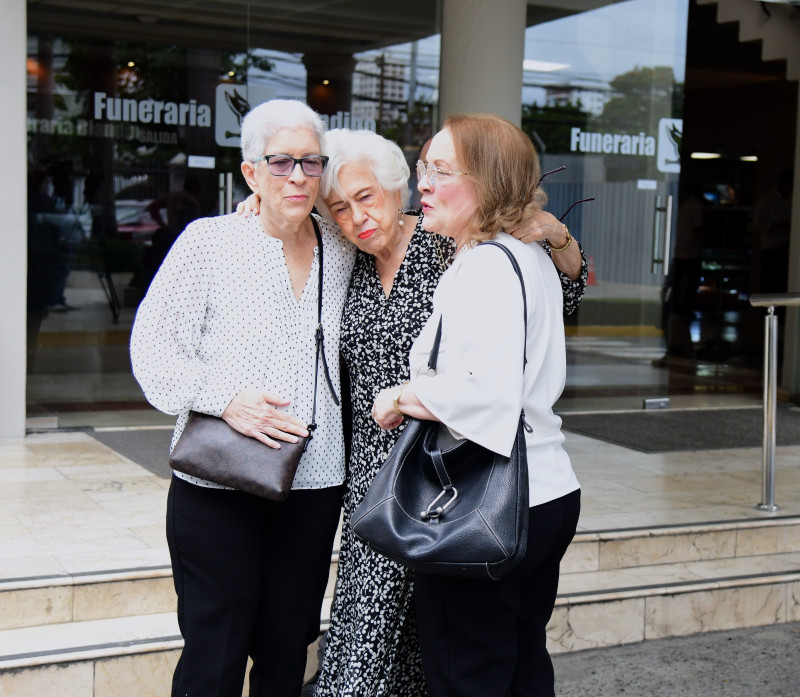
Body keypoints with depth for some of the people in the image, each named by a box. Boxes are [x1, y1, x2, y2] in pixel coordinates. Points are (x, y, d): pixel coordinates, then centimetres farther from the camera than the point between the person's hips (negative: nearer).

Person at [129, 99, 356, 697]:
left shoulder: (341, 249, 7)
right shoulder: (210, 241, -5)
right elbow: (152, 344, -6)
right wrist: (226, 399, -18)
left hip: (313, 486, 4)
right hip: (218, 487, -4)